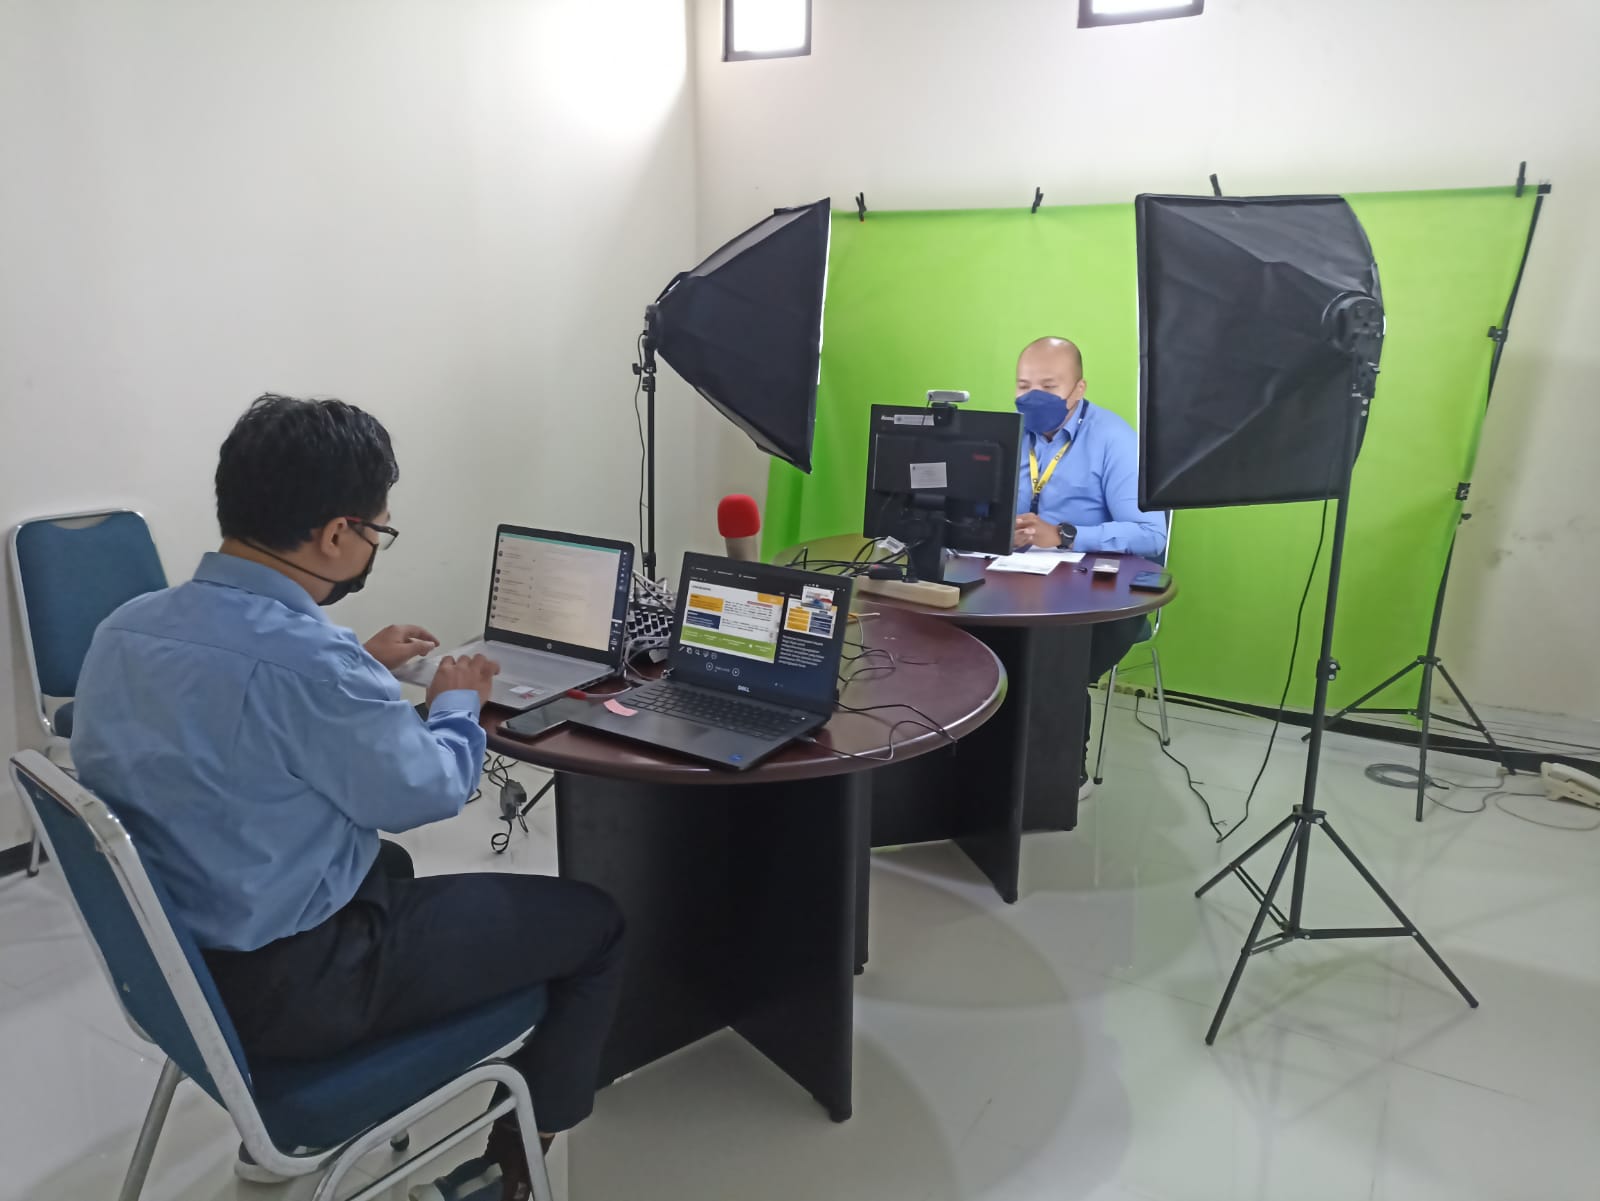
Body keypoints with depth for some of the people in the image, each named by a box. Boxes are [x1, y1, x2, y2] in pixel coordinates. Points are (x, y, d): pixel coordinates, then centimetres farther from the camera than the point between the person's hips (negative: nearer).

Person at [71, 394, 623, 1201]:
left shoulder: (129, 625, -4)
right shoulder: (307, 661, -30)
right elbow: (428, 792, -14)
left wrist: (364, 669, 17)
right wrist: (456, 703, 4)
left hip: (175, 957, 9)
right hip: (283, 983, -8)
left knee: (386, 861, 37)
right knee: (593, 923, 2)